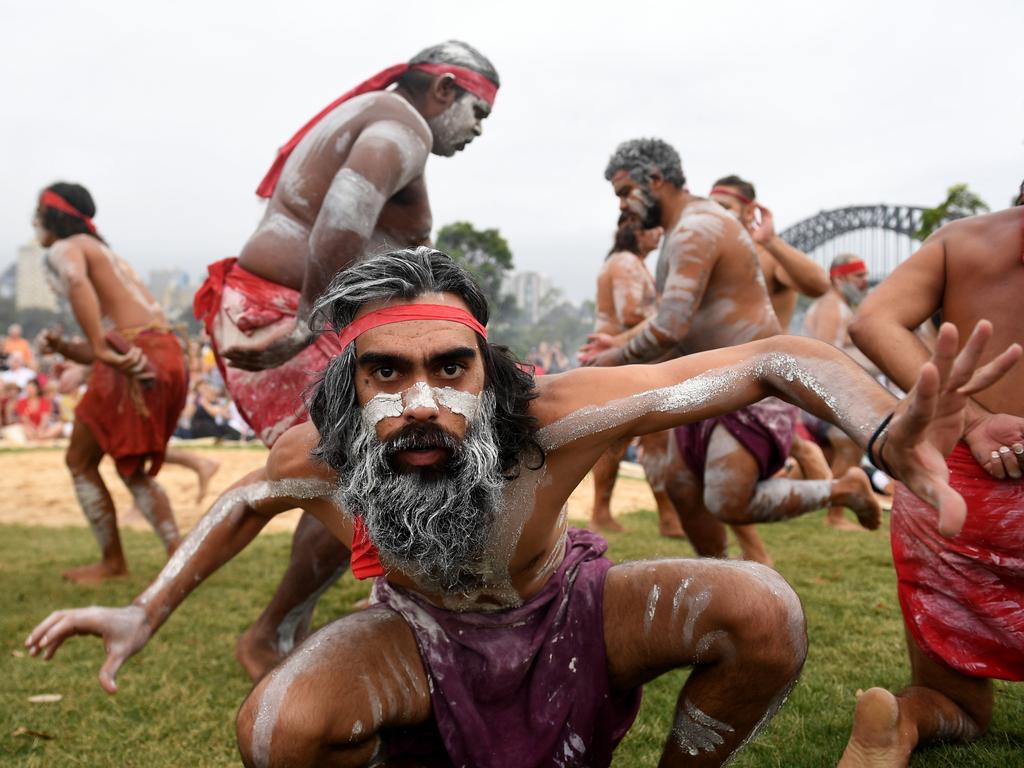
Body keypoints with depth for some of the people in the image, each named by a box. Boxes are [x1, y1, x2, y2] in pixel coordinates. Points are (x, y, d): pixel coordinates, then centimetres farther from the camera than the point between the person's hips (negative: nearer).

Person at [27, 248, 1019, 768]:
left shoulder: (552, 419, -37)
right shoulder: (314, 457, -28)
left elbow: (778, 358, -38)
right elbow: (246, 499, 0)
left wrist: (889, 437, -57)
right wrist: (146, 611, -1)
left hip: (564, 618, 0)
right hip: (421, 639, 1)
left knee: (763, 613, -26)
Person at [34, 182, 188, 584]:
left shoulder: (64, 249, 4)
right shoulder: (104, 252, 30)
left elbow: (77, 283, -25)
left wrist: (103, 348, -28)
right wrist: (63, 346, 9)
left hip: (131, 358, -8)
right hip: (167, 355, 8)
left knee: (81, 462, 10)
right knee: (133, 470, 19)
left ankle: (113, 562, 15)